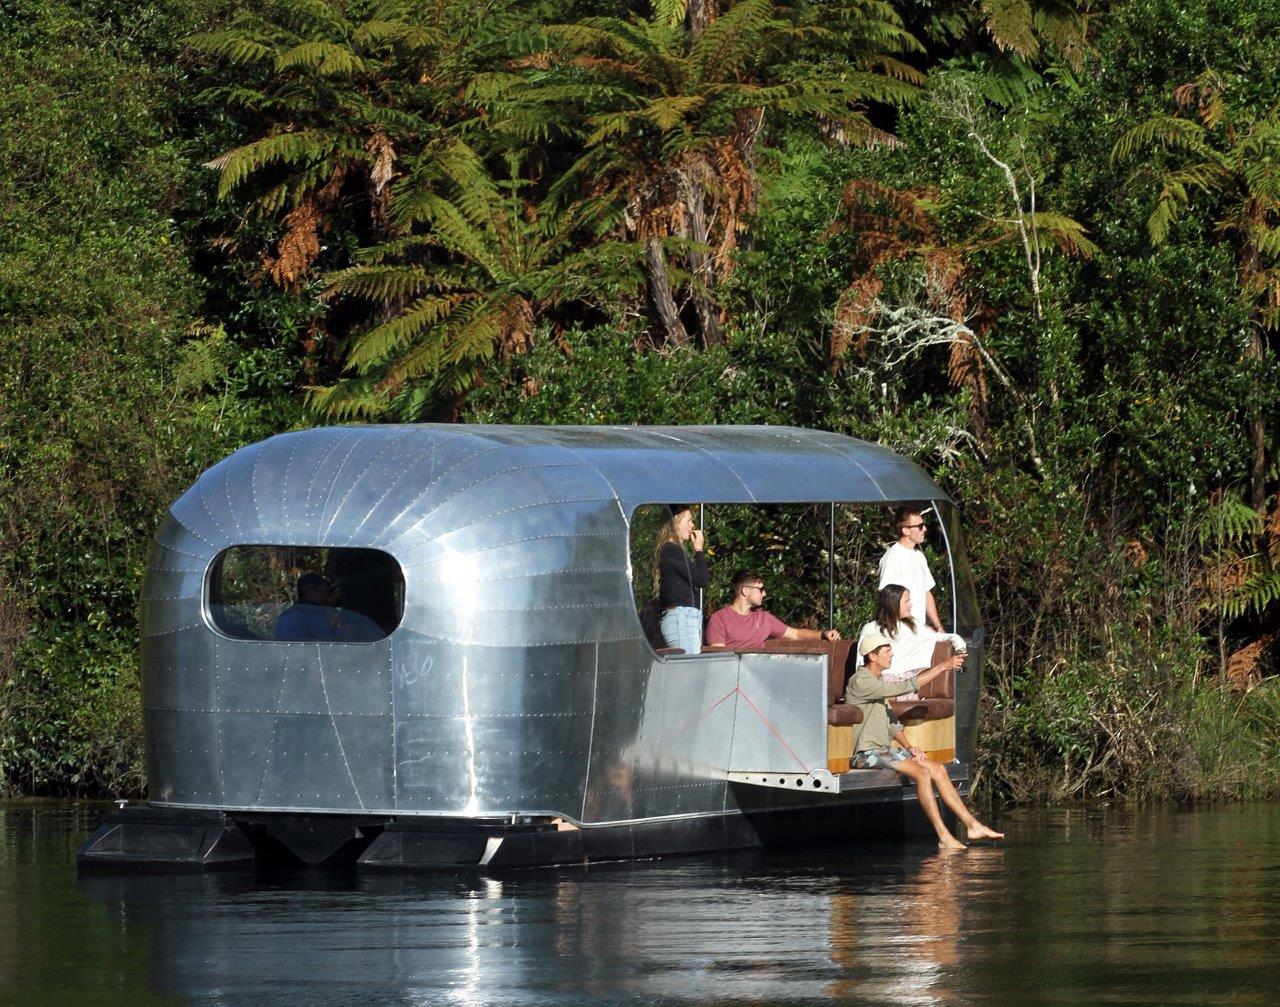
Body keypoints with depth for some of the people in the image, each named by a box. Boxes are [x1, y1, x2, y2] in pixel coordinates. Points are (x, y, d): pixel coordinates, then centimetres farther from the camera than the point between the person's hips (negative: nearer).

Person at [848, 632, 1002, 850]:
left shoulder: (877, 680, 17)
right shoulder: (860, 682, -16)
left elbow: (891, 720, 21)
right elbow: (906, 687, -21)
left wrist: (908, 747, 4)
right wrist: (943, 667, -17)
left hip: (883, 749, 10)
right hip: (865, 754, -10)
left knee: (937, 769, 2)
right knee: (921, 772, -25)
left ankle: (973, 825, 3)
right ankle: (944, 837, -24)